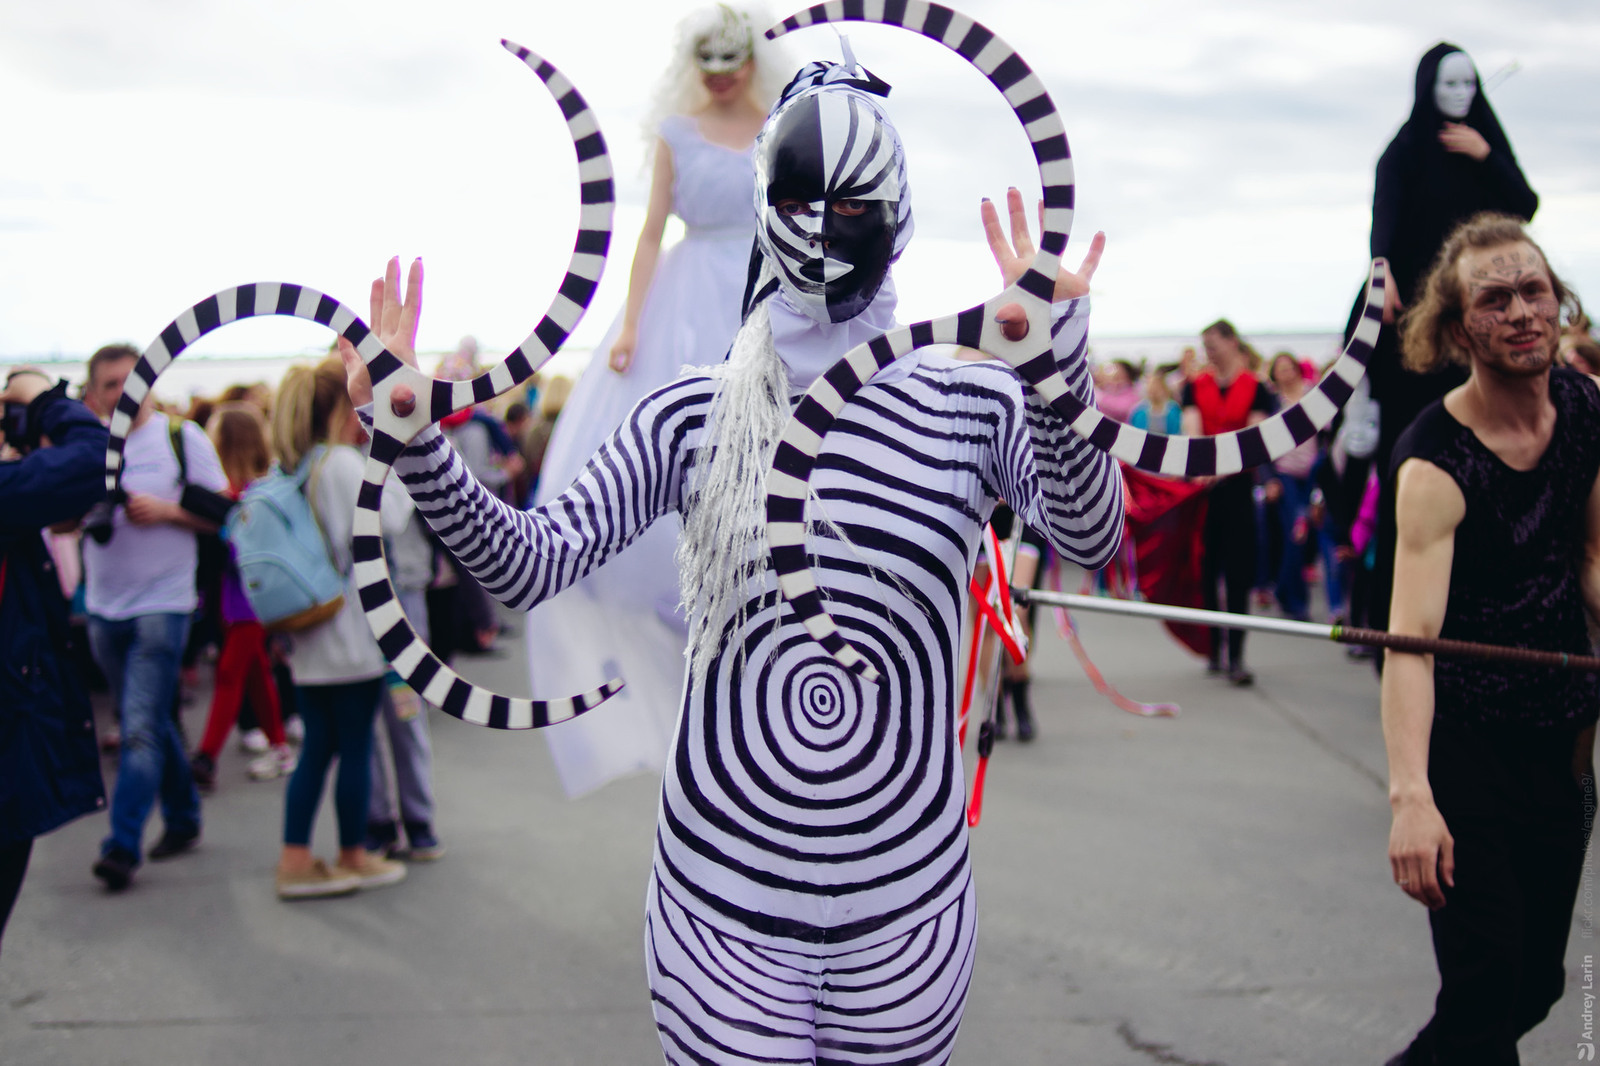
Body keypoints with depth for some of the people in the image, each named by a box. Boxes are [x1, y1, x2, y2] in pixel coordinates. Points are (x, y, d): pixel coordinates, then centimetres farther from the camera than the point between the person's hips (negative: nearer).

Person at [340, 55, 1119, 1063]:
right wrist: (413, 438, -23)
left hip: (908, 903, 1)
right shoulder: (695, 413, 0)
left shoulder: (970, 401, -1)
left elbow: (1091, 537, -17)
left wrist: (1060, 364, -33)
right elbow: (529, 562, -7)